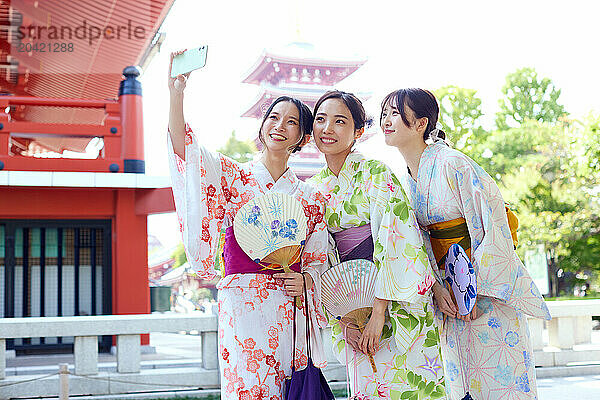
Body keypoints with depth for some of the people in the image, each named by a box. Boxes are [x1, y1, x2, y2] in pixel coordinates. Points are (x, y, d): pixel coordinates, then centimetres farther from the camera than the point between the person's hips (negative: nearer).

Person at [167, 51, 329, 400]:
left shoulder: (311, 198, 14)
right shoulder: (233, 176, 6)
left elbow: (317, 262, 17)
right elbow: (185, 149, -10)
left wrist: (305, 281, -5)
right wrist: (176, 94, -21)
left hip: (290, 313, 3)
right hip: (243, 305, -2)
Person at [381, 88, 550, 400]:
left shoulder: (452, 164, -17)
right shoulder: (406, 178, 5)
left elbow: (490, 226, -18)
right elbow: (420, 240, 6)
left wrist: (473, 289, -18)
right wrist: (436, 287, -8)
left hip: (488, 287, -7)